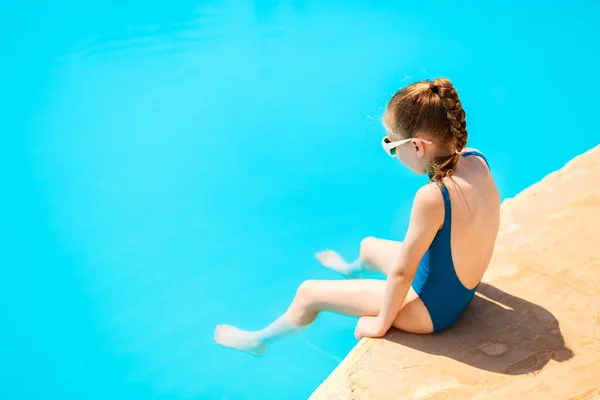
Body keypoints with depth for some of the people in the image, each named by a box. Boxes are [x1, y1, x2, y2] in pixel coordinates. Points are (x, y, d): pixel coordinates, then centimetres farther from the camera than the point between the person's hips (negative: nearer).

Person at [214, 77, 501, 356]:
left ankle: (259, 341, 34)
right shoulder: (476, 160, -13)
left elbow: (401, 272, -23)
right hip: (461, 290, 8)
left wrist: (381, 324, -10)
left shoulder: (432, 197, -37)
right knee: (368, 246, 33)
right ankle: (352, 269, 72)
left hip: (433, 308, -8)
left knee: (309, 293, 5)